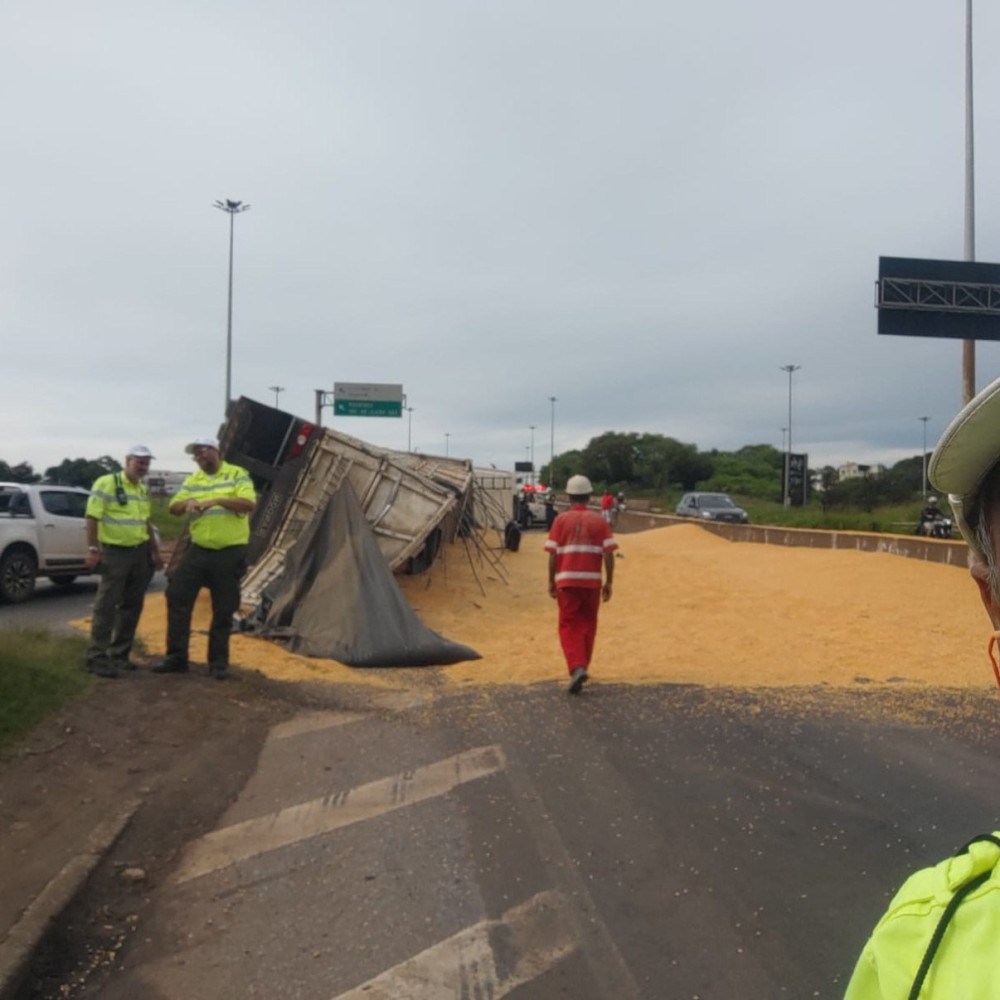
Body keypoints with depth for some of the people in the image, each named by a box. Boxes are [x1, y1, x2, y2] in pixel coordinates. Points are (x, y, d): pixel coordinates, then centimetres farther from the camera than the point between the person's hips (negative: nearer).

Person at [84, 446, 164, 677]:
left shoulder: (143, 489, 14)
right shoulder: (106, 483, -10)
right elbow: (91, 517, -13)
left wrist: (155, 551, 18)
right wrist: (93, 549, -19)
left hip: (140, 552, 8)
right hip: (115, 552, -8)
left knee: (132, 605, 10)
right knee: (106, 606, -5)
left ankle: (119, 654, 19)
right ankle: (96, 657, 1)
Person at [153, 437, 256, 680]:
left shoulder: (237, 474, -4)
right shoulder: (193, 480, 11)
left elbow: (249, 504, -18)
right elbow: (174, 508, 7)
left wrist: (218, 500, -30)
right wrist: (186, 503, -16)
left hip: (230, 553, -4)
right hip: (198, 550, 4)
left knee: (223, 610, 4)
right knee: (177, 598, -1)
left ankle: (219, 663, 17)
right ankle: (176, 658, 11)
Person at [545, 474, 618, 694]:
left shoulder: (561, 519, 0)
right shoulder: (599, 520, 4)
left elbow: (553, 554, -3)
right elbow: (608, 554, -3)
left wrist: (551, 581, 6)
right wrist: (608, 582, 4)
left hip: (567, 581, -1)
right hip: (592, 581, 2)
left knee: (569, 626, 2)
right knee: (588, 625, 16)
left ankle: (577, 668, -16)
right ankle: (582, 667, 25)